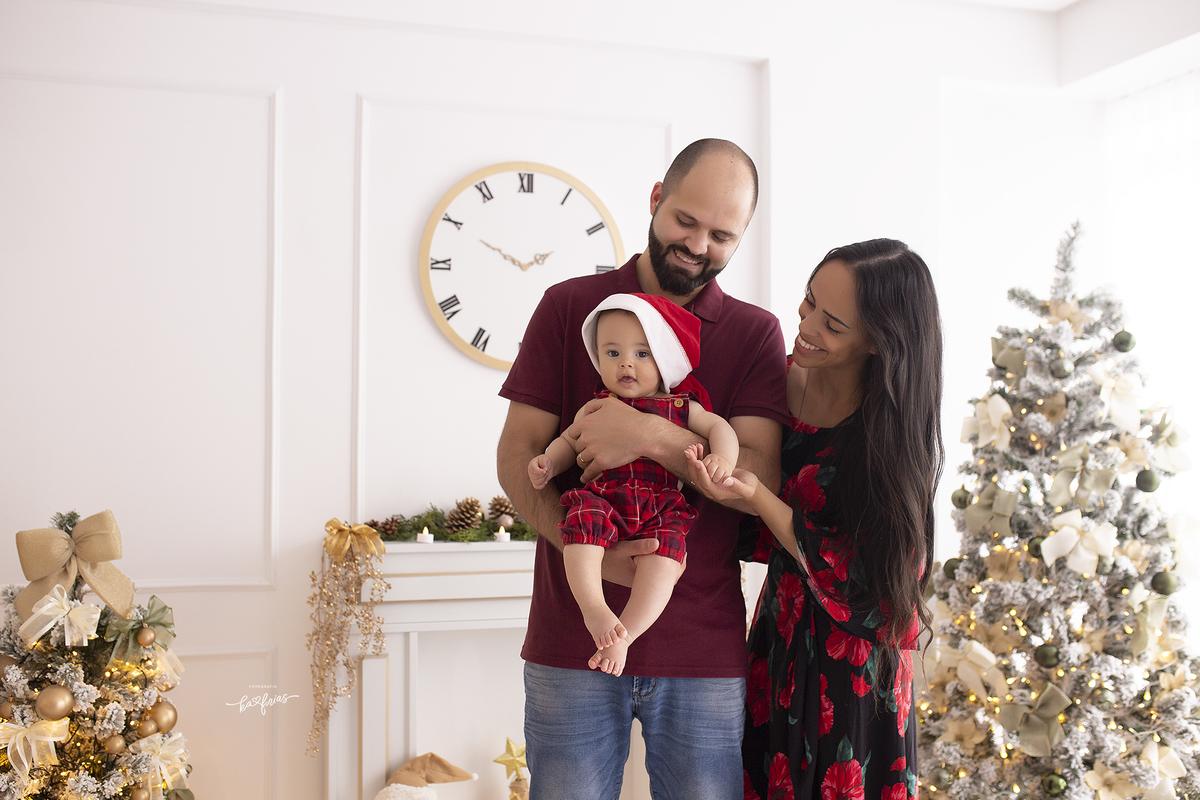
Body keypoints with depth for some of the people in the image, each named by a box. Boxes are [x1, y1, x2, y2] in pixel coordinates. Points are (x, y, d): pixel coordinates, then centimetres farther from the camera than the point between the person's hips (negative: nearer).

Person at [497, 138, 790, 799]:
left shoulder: (755, 334, 5)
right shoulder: (570, 306, 4)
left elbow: (759, 478, -7)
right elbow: (515, 455, -1)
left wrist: (651, 435, -21)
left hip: (704, 649, 1)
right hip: (572, 640, 0)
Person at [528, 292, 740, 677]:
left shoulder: (682, 407, 15)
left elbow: (719, 427, 13)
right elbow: (569, 440, 26)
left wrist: (722, 458, -9)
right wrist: (548, 463, 5)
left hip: (662, 505, 0)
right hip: (603, 497, 1)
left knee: (662, 553, -28)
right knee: (583, 516, -33)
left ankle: (623, 636, -25)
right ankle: (593, 608, -33)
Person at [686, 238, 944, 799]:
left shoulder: (896, 429, -17)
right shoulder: (788, 381, -4)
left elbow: (863, 580, -19)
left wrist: (758, 497, -27)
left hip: (852, 668, -4)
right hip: (779, 644, 5)